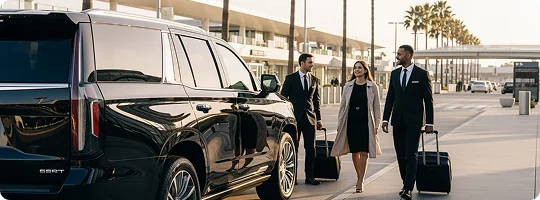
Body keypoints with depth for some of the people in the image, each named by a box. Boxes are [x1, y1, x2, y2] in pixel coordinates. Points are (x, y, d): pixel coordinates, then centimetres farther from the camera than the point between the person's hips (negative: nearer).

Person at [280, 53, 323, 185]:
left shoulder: (314, 80, 11)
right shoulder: (290, 79, 0)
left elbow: (317, 100, 14)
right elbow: (283, 98, 0)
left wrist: (318, 119, 10)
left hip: (310, 118, 3)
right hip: (294, 118, -3)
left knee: (310, 148, 4)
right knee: (293, 148, 2)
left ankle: (309, 176, 11)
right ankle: (292, 176, 8)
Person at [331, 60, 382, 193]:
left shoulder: (372, 87, 1)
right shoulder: (348, 86, 7)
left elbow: (377, 107, 3)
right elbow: (342, 106, 10)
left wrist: (376, 125, -2)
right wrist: (339, 123, 6)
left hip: (365, 122, -3)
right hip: (351, 121, 3)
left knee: (364, 152, -6)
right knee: (354, 151, 8)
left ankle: (360, 181, -4)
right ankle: (359, 177, 24)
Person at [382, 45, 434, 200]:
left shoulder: (421, 74, -4)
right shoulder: (394, 74, 10)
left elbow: (428, 99, -3)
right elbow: (390, 97, 13)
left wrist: (429, 123, -5)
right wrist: (385, 119, 6)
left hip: (414, 121, -5)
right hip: (398, 120, 5)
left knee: (411, 155, -9)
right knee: (401, 154, 8)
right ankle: (406, 183, 19)